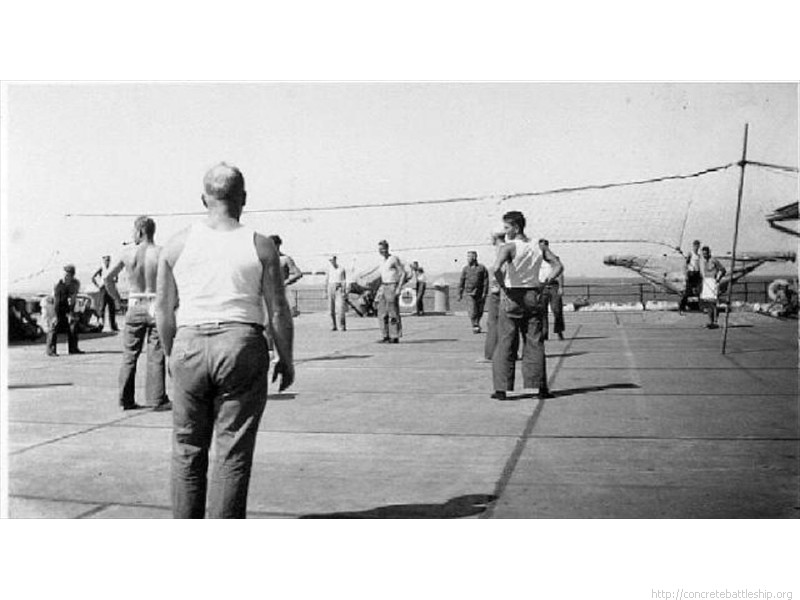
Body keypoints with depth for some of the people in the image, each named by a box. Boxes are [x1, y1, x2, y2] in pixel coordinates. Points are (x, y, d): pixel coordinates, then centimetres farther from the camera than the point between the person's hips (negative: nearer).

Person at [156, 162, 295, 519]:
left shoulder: (177, 245, 5)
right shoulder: (260, 246, -2)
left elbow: (163, 309, 8)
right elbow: (278, 312, -2)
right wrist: (286, 360, 9)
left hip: (189, 346, 2)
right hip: (243, 345, -2)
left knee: (187, 450, 14)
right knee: (233, 453, 4)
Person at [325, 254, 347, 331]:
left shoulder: (342, 269, 2)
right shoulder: (329, 269, 9)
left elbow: (344, 281, 0)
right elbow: (326, 281, 11)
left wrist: (344, 292, -8)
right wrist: (325, 292, 7)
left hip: (339, 288, -3)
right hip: (330, 288, 3)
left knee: (340, 307, -14)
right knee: (331, 308, 1)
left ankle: (343, 326, -12)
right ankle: (334, 326, 10)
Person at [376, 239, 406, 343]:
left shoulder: (394, 259, -7)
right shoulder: (383, 262, 16)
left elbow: (403, 273, -9)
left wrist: (399, 288, -17)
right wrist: (379, 291, 18)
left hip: (392, 287, -8)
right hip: (383, 288, 8)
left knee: (393, 313, -7)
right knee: (382, 314, 4)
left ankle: (395, 337, -3)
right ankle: (386, 336, 9)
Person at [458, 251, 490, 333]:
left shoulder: (482, 268, 0)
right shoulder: (465, 268, 6)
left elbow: (486, 281, -3)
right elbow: (461, 281, 9)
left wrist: (484, 293, -10)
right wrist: (460, 294, 6)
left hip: (480, 293, 0)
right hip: (470, 293, 0)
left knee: (480, 311, 7)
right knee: (472, 310, -12)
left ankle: (477, 324, 28)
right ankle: (475, 326, -6)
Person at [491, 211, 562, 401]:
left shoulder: (508, 247, -12)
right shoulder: (538, 247, 4)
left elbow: (496, 268, -29)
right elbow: (558, 266, 4)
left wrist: (502, 285, -14)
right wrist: (544, 283, 4)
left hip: (511, 297, -4)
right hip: (533, 296, 4)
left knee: (505, 344, 3)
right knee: (534, 344, 11)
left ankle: (501, 388, 3)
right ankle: (540, 387, 12)